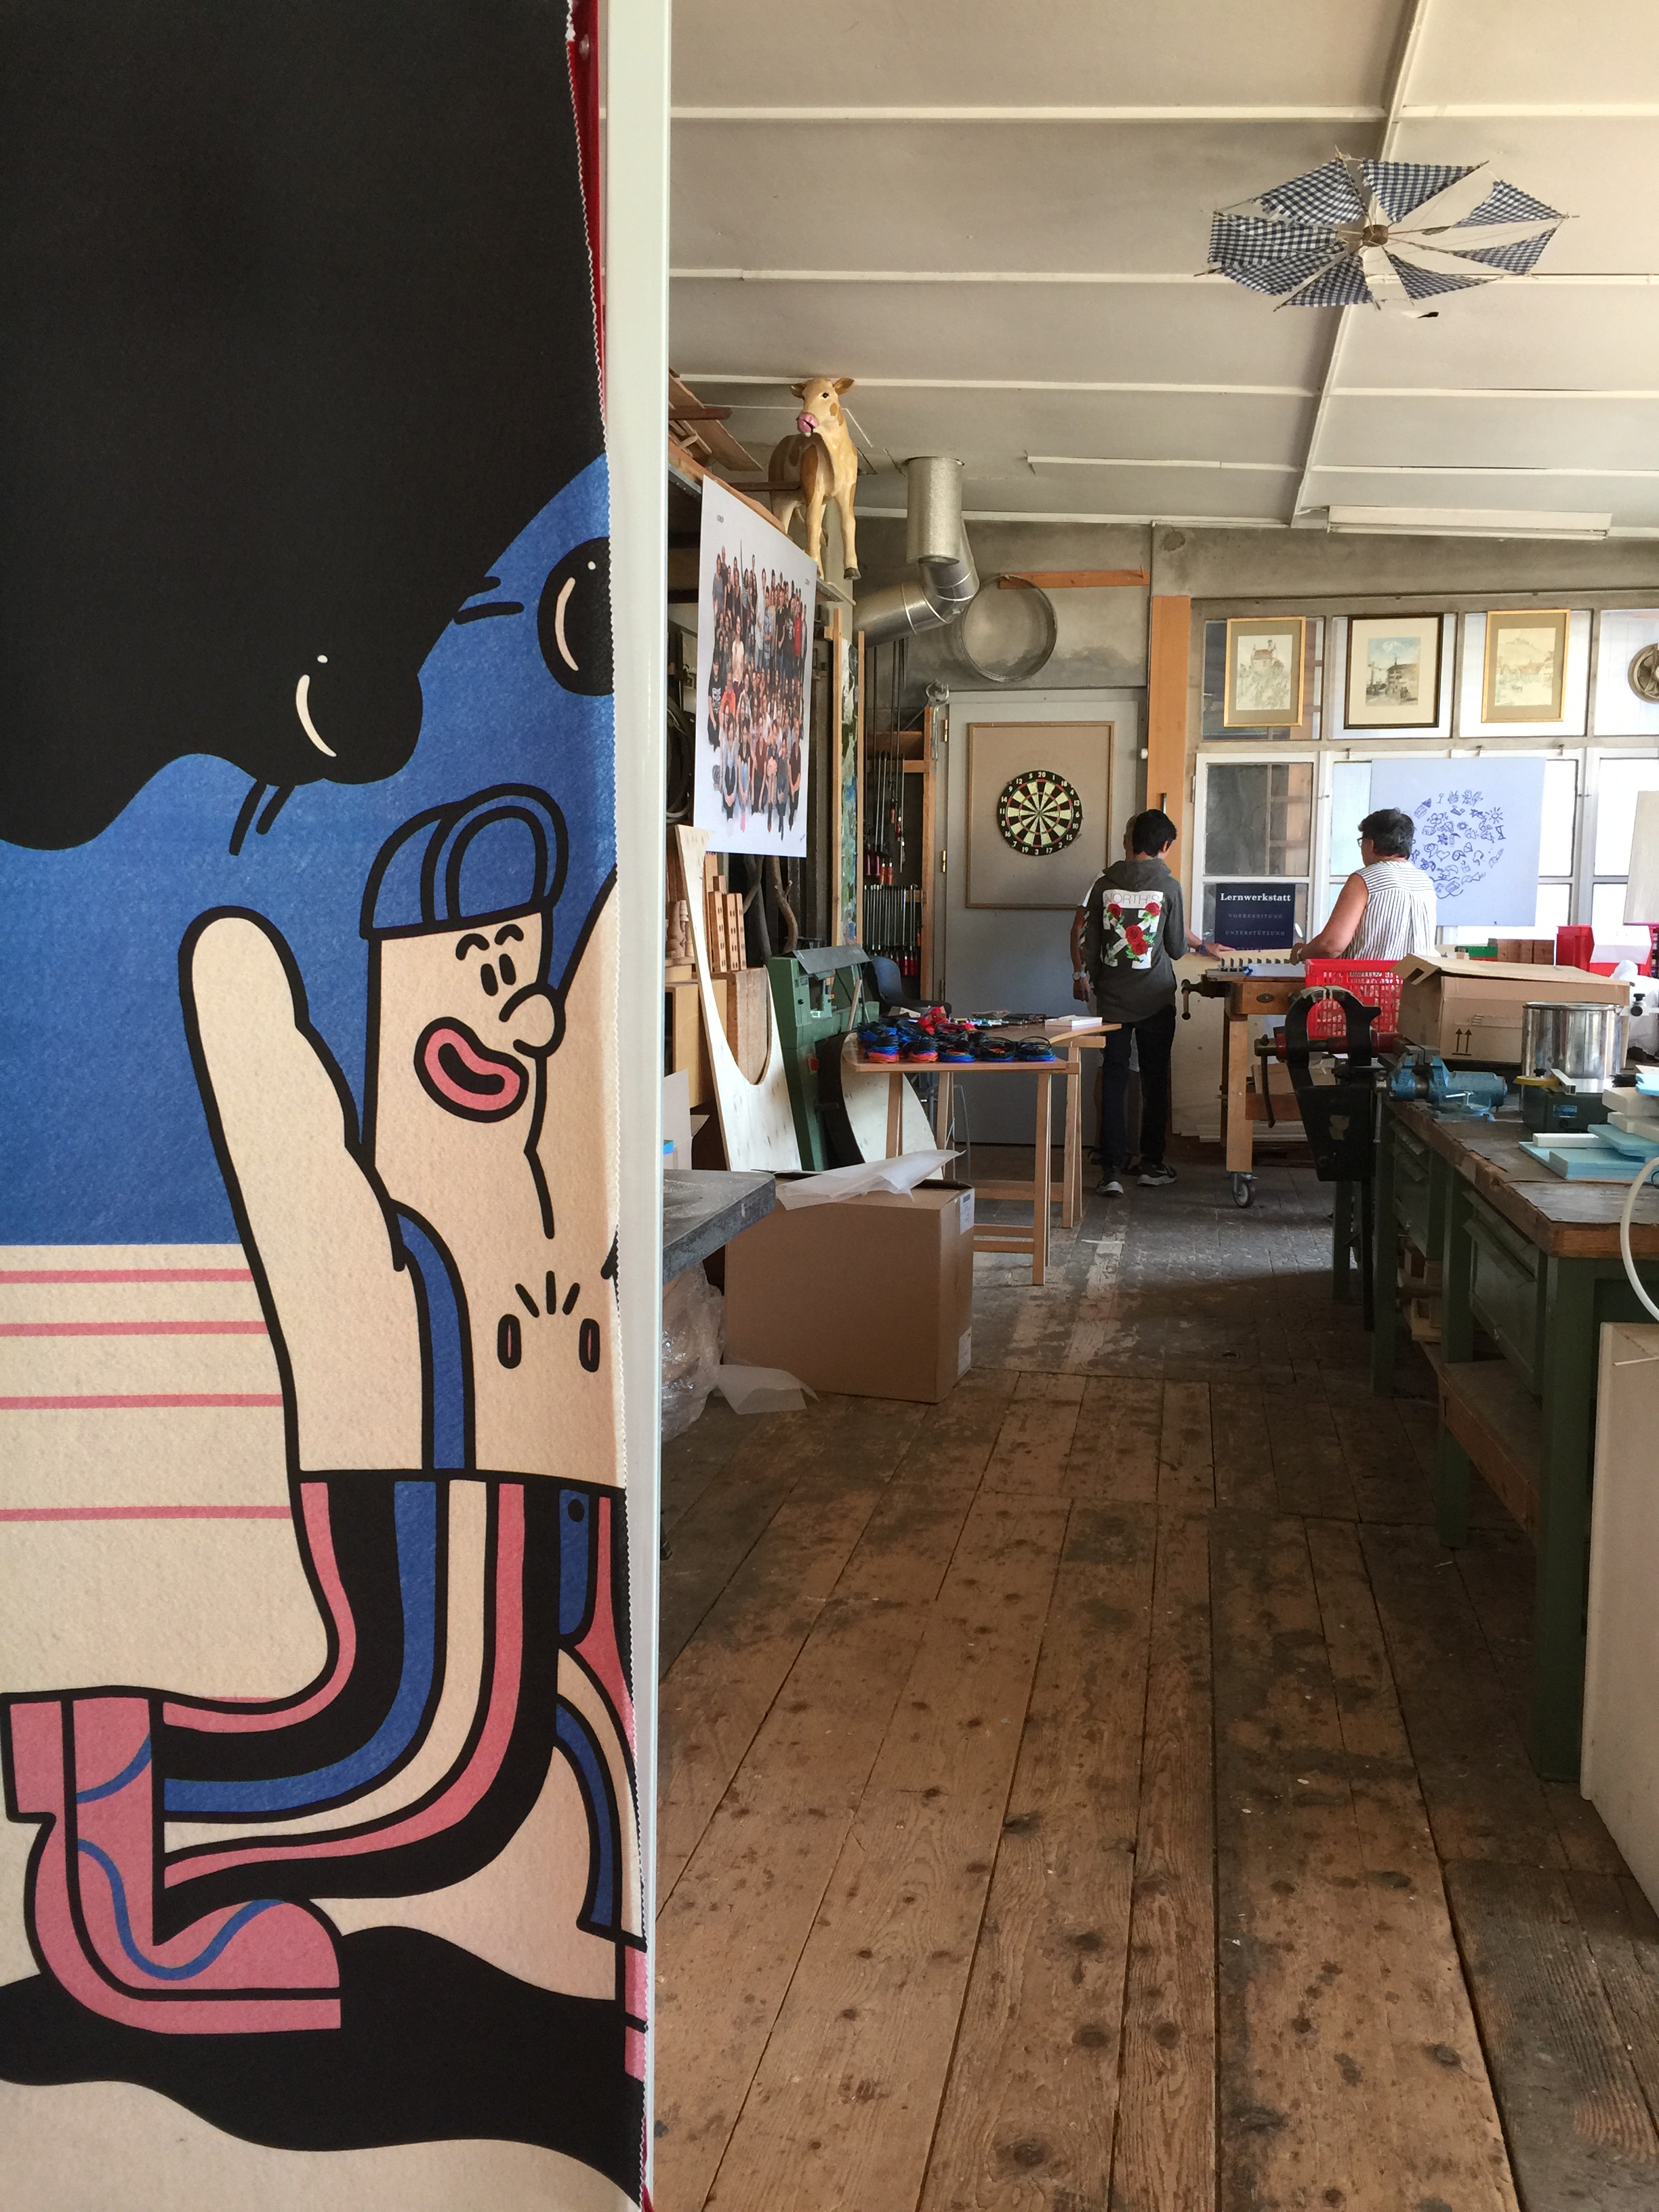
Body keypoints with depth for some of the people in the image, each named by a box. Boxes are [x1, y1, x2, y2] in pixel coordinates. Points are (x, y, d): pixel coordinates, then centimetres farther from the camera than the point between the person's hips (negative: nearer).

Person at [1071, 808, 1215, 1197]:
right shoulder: (1169, 886, -6)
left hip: (1112, 998, 1)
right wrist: (1197, 946, 22)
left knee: (1113, 1079, 1)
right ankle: (1152, 1165, 17)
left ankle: (1112, 1169, -4)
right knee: (1155, 1081, 10)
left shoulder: (1104, 882, -1)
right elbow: (1176, 948, 0)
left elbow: (1084, 935, 2)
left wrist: (1083, 976, 17)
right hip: (1156, 998, -1)